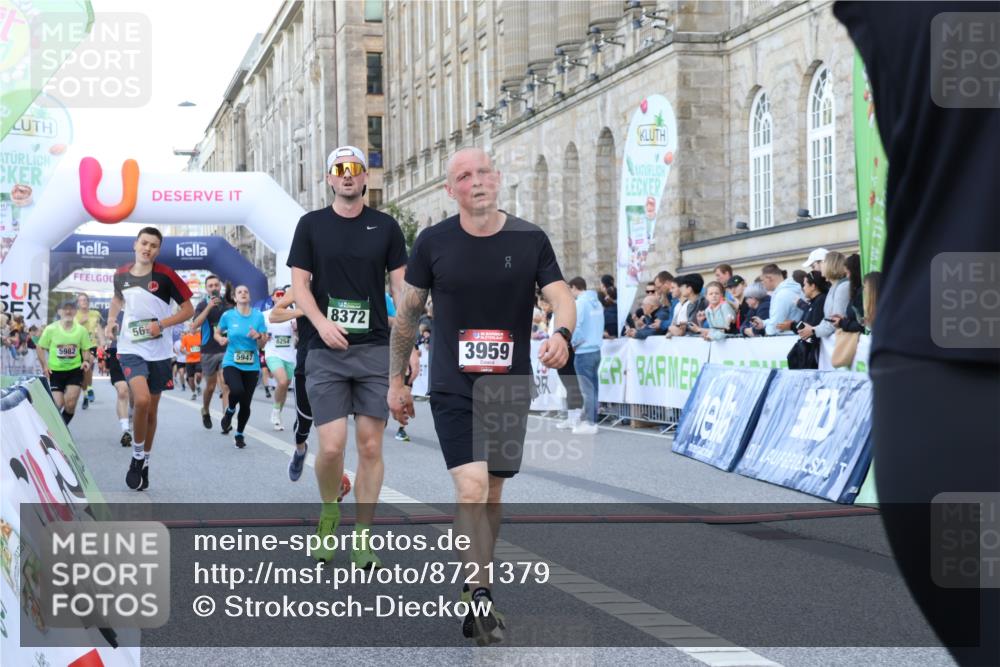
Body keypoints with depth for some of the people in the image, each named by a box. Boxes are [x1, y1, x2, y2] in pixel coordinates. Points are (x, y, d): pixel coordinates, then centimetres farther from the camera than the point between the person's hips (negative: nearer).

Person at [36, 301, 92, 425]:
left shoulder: (81, 330, -3)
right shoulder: (51, 329, -6)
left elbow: (85, 349, 8)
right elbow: (40, 347, 2)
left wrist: (86, 361, -12)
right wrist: (44, 366, -8)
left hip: (75, 369, 0)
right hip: (55, 371, 0)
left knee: (70, 403, -11)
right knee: (57, 404, -4)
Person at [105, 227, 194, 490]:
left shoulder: (165, 275, -9)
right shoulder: (121, 275, 1)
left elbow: (188, 309, -4)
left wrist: (161, 324, -17)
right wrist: (111, 321, 7)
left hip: (159, 352, 0)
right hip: (130, 348, 0)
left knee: (151, 409, 11)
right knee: (142, 400, -22)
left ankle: (145, 462, 29)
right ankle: (137, 457, -2)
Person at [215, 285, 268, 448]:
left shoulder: (258, 316, 1)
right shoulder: (228, 315, -1)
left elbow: (263, 344, 4)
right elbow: (217, 333, 15)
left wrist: (258, 336, -18)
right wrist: (221, 339, -8)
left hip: (252, 366, 2)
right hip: (231, 363, -2)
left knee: (246, 404, 4)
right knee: (237, 391, -31)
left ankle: (239, 434, 29)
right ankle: (230, 411, 4)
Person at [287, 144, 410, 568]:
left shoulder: (385, 227, 8)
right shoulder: (312, 225, 6)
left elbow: (401, 287, 8)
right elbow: (299, 284, 3)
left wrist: (410, 345, 0)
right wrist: (321, 322, -15)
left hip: (376, 349, 1)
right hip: (326, 350, -1)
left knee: (370, 446, -1)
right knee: (331, 446, -8)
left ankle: (361, 536, 9)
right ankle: (329, 511, 21)